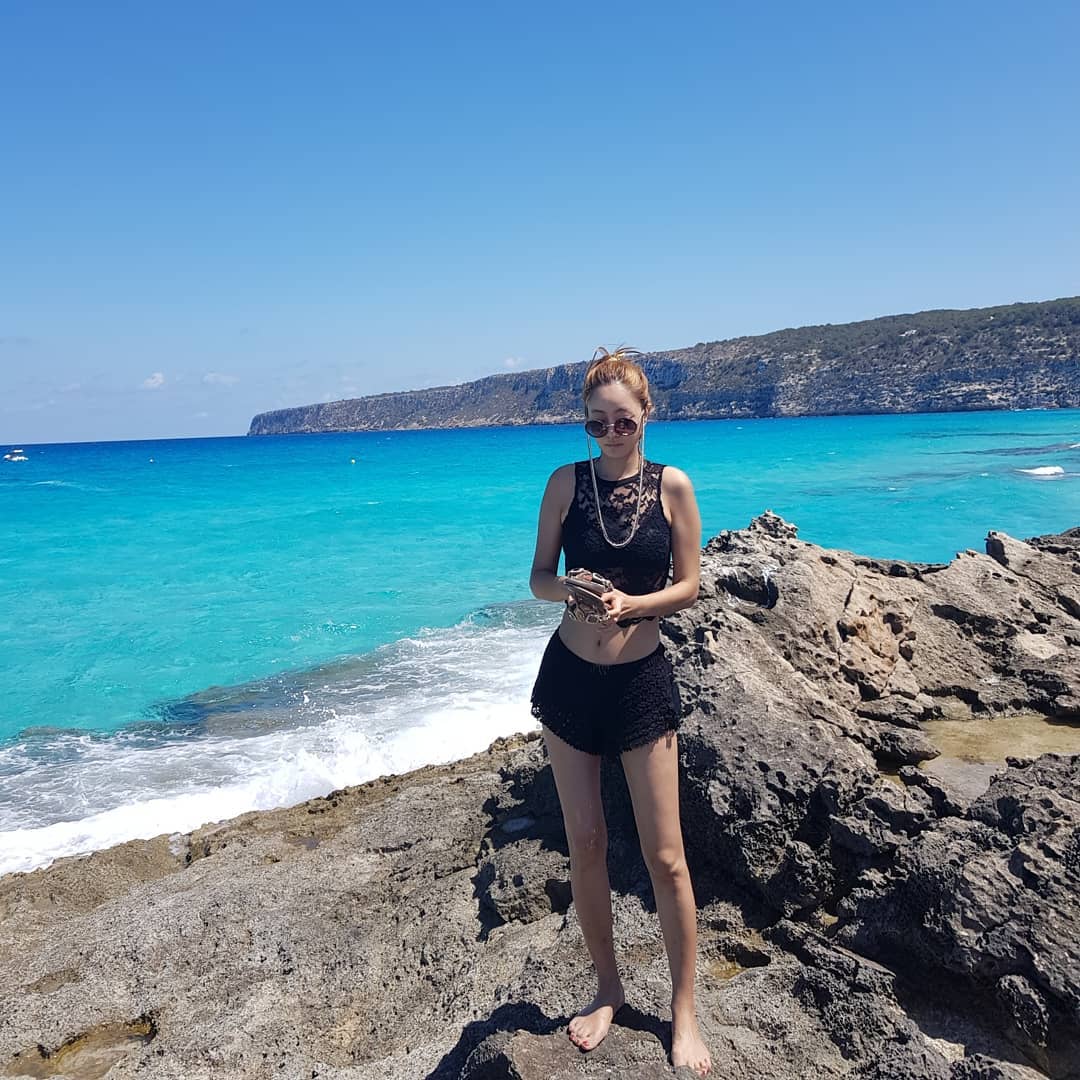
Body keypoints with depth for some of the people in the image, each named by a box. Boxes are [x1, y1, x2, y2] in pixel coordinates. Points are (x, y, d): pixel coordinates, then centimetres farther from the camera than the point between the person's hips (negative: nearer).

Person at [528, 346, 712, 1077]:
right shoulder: (567, 482, -2)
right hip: (569, 676, 2)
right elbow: (539, 578, 1)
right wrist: (570, 591, -21)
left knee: (665, 854, 3)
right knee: (585, 844, 11)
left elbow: (689, 586, -4)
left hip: (642, 680, -1)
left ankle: (685, 1010, 23)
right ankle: (609, 988, 32)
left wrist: (632, 604, -22)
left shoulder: (673, 486, -4)